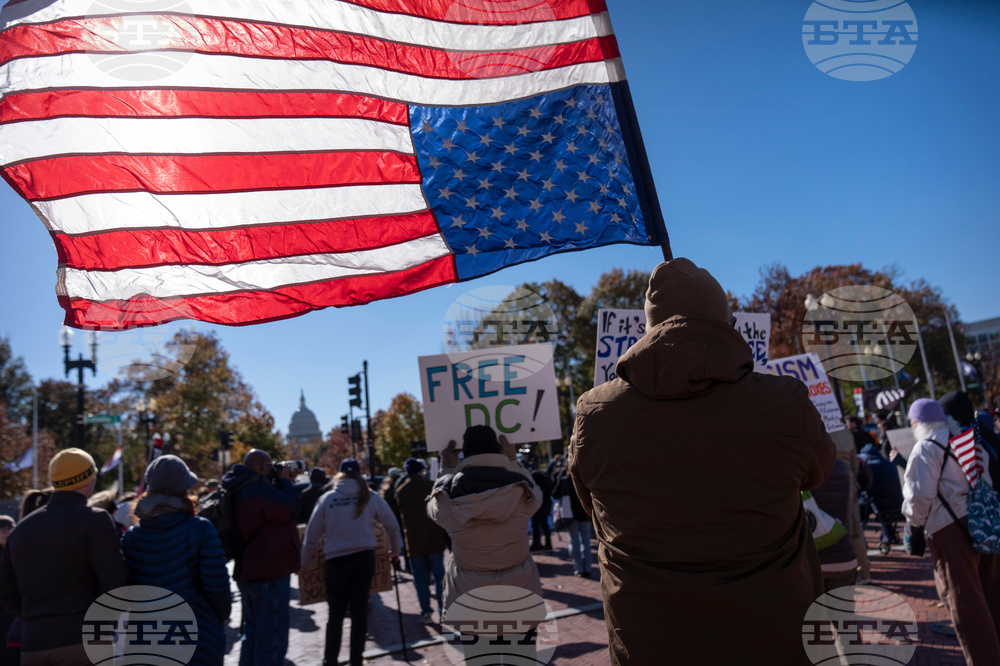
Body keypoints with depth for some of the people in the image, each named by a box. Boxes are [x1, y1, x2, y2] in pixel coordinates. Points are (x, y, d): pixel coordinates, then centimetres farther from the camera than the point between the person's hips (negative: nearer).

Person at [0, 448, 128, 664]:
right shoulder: (94, 520, -9)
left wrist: (40, 618, 17)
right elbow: (114, 579, -16)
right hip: (84, 641, -6)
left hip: (33, 646, 7)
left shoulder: (21, 528, 12)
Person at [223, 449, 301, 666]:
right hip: (270, 573, -11)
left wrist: (281, 482, 8)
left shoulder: (244, 489, 12)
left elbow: (276, 504, 19)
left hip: (250, 571, 11)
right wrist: (285, 481, -8)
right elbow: (292, 508, -19)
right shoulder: (259, 489, -21)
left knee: (253, 633, 21)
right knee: (272, 637, -4)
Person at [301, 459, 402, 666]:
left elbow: (312, 534, 3)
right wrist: (395, 550, 22)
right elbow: (392, 526, 5)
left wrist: (305, 561, 17)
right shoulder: (370, 497, -2)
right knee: (359, 609, 9)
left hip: (336, 560, 0)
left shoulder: (327, 499, -2)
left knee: (336, 613, 13)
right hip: (364, 558, 0)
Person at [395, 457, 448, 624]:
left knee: (420, 578, 9)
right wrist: (446, 535, 7)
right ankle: (443, 610, 11)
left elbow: (400, 517, 9)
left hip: (413, 542, 1)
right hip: (435, 540, -1)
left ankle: (426, 612, 10)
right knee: (439, 576, 9)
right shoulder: (432, 486, -6)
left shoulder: (400, 491, 0)